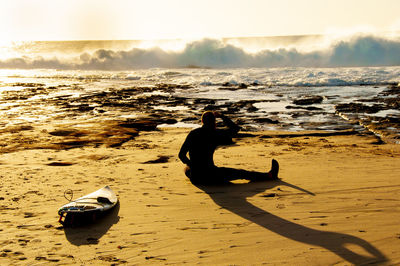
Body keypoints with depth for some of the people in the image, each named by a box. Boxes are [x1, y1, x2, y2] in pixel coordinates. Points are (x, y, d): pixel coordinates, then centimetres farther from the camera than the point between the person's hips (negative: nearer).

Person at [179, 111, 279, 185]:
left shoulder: (192, 133, 3)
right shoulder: (215, 133, -8)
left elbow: (181, 155, 5)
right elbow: (236, 128, 5)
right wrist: (222, 116, 14)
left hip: (194, 178, 4)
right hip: (209, 177, -4)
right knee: (240, 173, 11)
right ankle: (270, 176, 25)